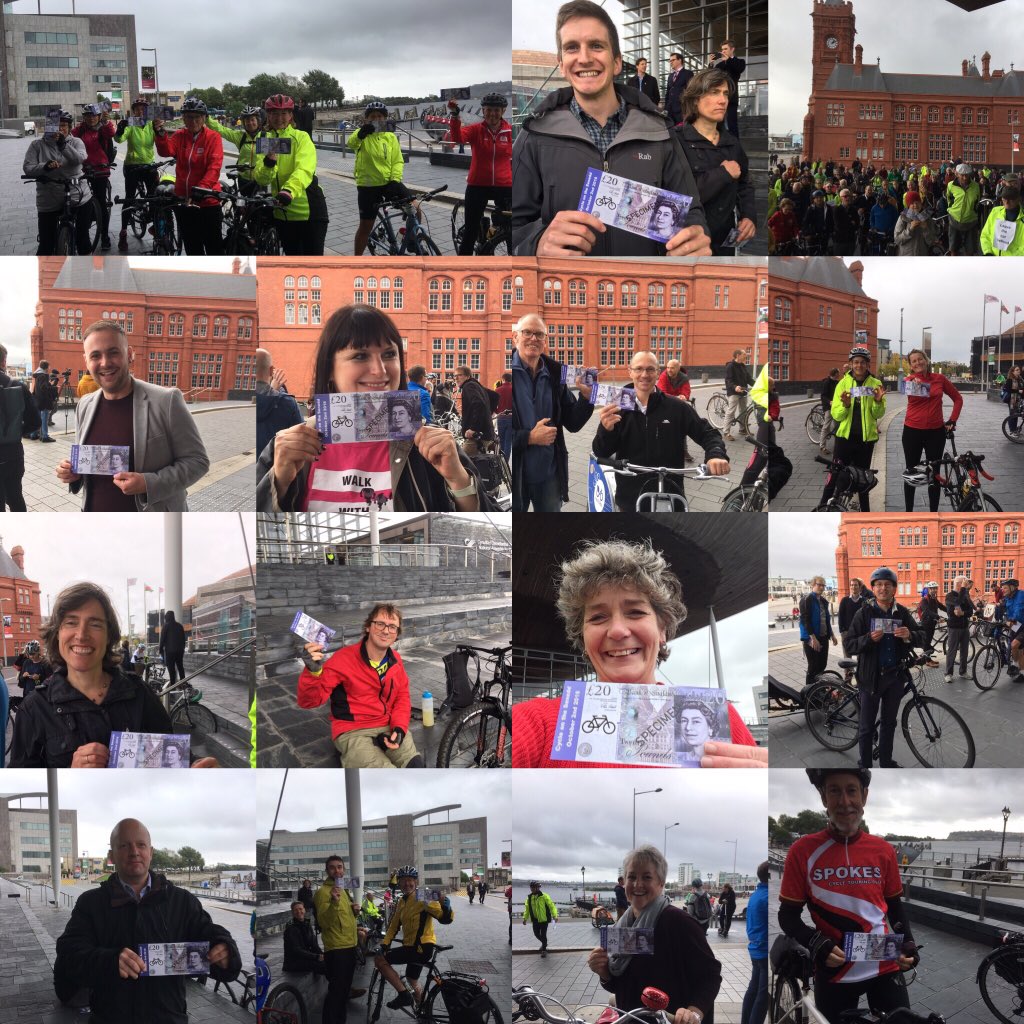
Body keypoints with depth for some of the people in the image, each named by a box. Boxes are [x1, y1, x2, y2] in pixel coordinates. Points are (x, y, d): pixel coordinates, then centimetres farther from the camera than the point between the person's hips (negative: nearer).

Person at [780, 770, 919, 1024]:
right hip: (834, 973, -2)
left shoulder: (884, 850, 2)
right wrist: (818, 947, -19)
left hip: (884, 967, 2)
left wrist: (908, 944, -4)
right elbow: (788, 915, -3)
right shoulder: (803, 851, -7)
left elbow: (895, 905, 13)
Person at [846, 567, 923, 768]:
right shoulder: (864, 613, -5)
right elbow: (850, 645, -8)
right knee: (867, 726, 2)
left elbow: (920, 639, 6)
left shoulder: (902, 613, 4)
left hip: (895, 675, 3)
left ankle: (886, 762, 29)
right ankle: (865, 765, 12)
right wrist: (870, 638, -26)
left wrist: (909, 635, -17)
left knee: (889, 722, 16)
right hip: (871, 676, -3)